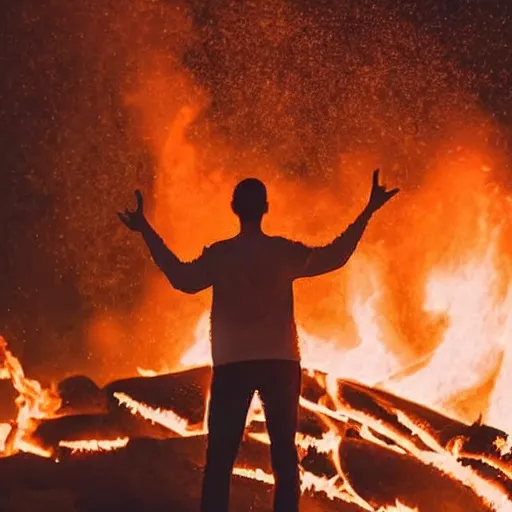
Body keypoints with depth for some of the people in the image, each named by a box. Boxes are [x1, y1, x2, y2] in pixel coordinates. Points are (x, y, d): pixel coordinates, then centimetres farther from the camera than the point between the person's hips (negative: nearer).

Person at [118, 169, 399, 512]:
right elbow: (334, 258, 9)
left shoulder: (220, 254, -4)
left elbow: (183, 278, -7)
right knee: (284, 454, 7)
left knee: (220, 458, 2)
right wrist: (368, 213, 16)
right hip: (280, 362, 1)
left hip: (232, 364, -1)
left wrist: (146, 230, -3)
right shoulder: (285, 251, 0)